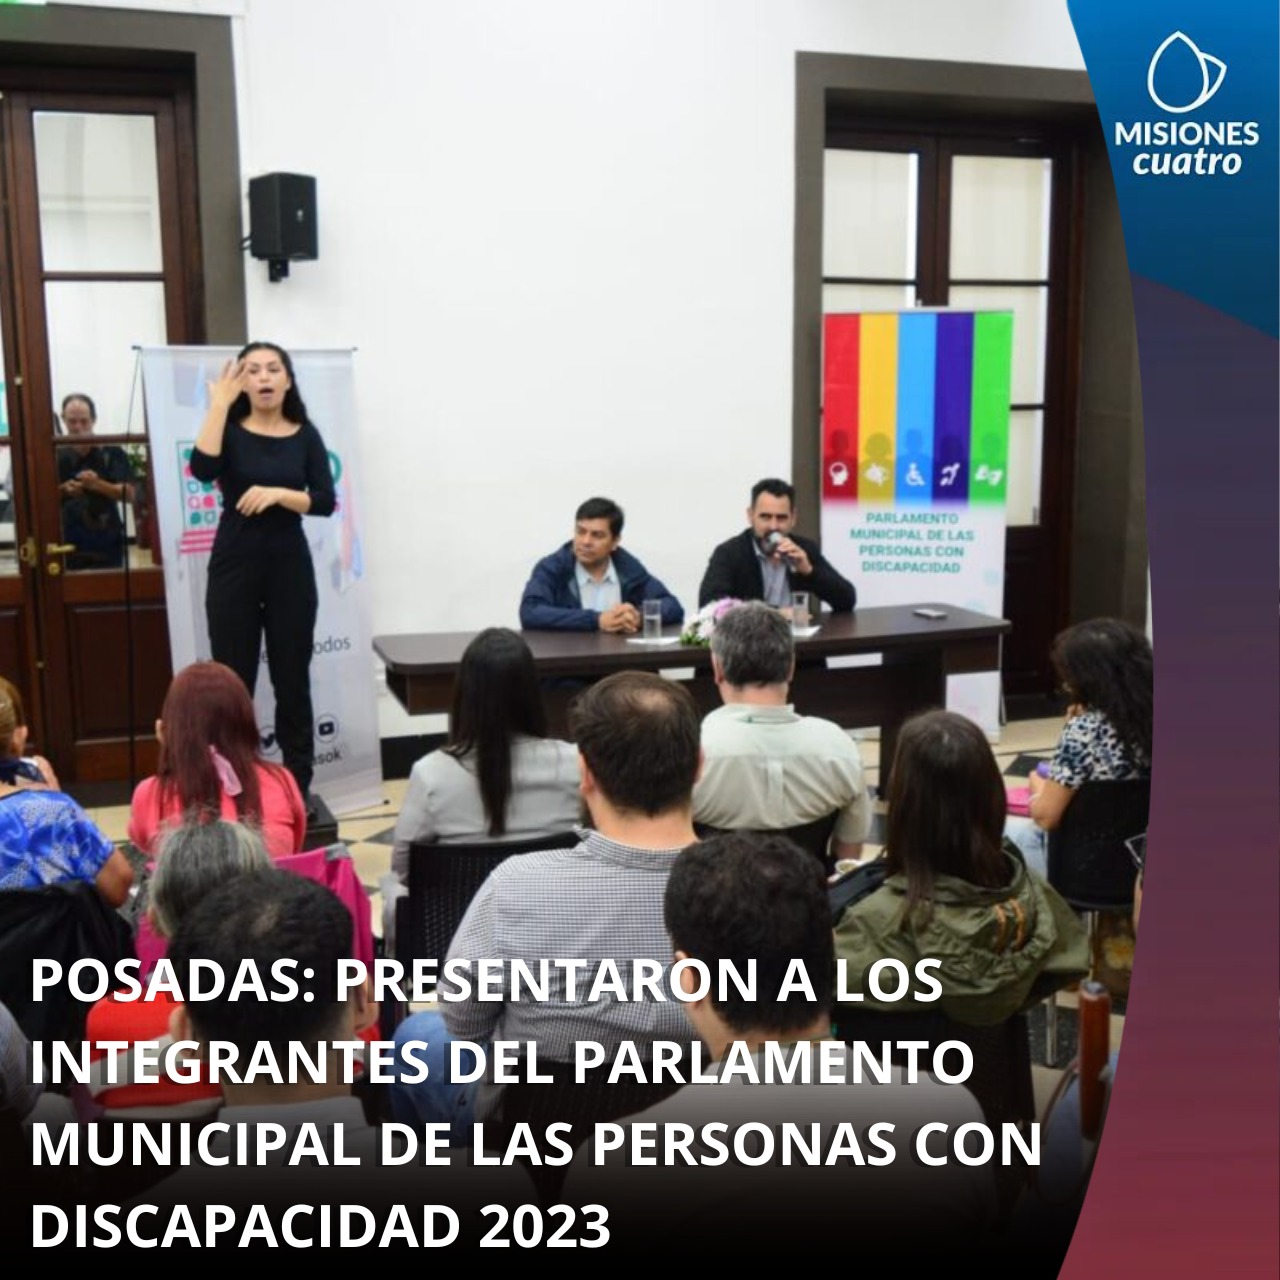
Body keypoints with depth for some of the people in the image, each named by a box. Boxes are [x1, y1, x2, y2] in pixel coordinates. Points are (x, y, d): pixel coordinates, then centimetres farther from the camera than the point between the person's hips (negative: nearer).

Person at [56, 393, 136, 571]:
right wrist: (63, 490, -15)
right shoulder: (57, 457, 6)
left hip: (107, 545, -1)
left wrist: (98, 484, -21)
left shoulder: (112, 453, 2)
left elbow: (129, 494, -5)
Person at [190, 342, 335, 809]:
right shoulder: (230, 429, 2)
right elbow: (202, 470, -20)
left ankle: (298, 785, 15)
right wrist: (220, 402, -15)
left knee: (292, 678, 6)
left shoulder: (305, 435, 5)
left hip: (289, 565, 1)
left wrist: (277, 494, -17)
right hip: (234, 563, -1)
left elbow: (325, 502, -3)